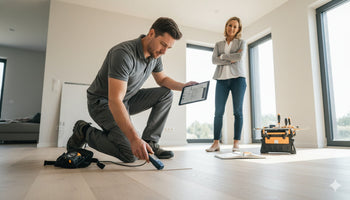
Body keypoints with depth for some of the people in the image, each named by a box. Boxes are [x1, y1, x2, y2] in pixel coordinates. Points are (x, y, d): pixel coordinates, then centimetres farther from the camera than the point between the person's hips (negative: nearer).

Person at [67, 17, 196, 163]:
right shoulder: (124, 54, -30)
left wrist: (184, 86, -7)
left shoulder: (155, 55, -4)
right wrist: (134, 139, -44)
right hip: (103, 102, -8)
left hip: (128, 99, 8)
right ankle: (85, 131, 3)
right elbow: (115, 101, -36)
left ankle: (150, 142, -4)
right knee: (130, 154, -19)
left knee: (166, 94, -6)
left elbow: (162, 79, 14)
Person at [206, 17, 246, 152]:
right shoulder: (218, 44, 19)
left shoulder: (241, 42, 15)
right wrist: (230, 60, -7)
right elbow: (214, 60, 2)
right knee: (218, 112, -5)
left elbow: (240, 56, -6)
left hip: (237, 78, -1)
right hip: (222, 79, 1)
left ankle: (236, 143, 1)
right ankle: (216, 143, -2)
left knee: (238, 111, -4)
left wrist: (223, 56, -1)